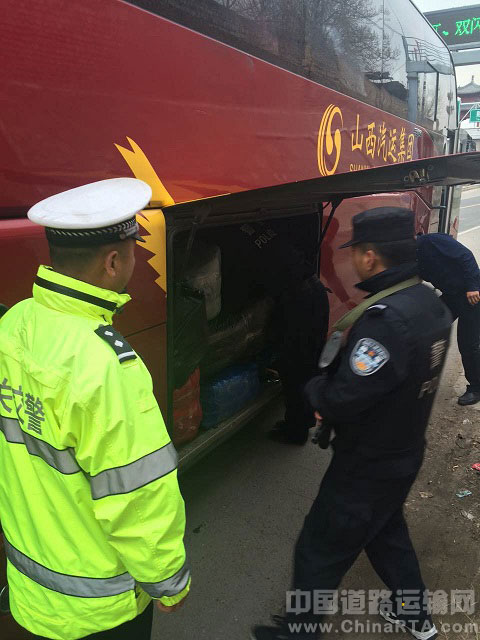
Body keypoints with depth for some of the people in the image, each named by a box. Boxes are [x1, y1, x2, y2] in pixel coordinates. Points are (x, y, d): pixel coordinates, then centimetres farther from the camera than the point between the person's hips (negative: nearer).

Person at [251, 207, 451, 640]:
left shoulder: (385, 317, -33)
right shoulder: (431, 304, -3)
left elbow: (341, 399, -31)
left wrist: (315, 389, -9)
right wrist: (331, 397, -1)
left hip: (367, 466, -9)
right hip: (406, 453, 9)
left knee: (319, 552, 11)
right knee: (387, 530, 32)